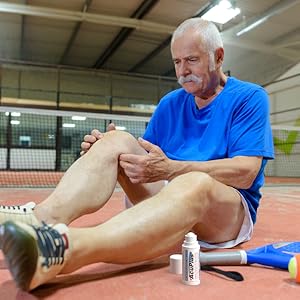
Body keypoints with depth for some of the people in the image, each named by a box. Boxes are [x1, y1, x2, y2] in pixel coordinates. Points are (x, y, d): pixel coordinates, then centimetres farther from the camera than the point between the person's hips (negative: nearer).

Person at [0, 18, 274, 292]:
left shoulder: (249, 97, -1)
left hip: (232, 211, -3)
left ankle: (65, 249, -59)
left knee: (195, 183, -40)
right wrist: (105, 149, -10)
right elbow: (146, 157, 12)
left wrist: (169, 169, -26)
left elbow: (246, 172, -14)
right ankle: (44, 217, -41)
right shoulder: (170, 103, 14)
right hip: (168, 193, 4)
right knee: (117, 141, -17)